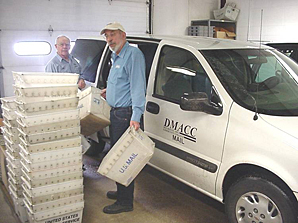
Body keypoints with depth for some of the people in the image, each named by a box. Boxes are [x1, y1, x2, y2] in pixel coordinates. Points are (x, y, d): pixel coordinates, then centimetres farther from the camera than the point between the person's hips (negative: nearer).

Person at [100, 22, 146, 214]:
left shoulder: (133, 54, -15)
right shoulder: (116, 57, 18)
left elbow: (138, 86, -24)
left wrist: (135, 116, -30)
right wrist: (110, 91, 21)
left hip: (126, 115, -11)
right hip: (116, 113, 11)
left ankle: (125, 202, 7)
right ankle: (121, 191, 34)